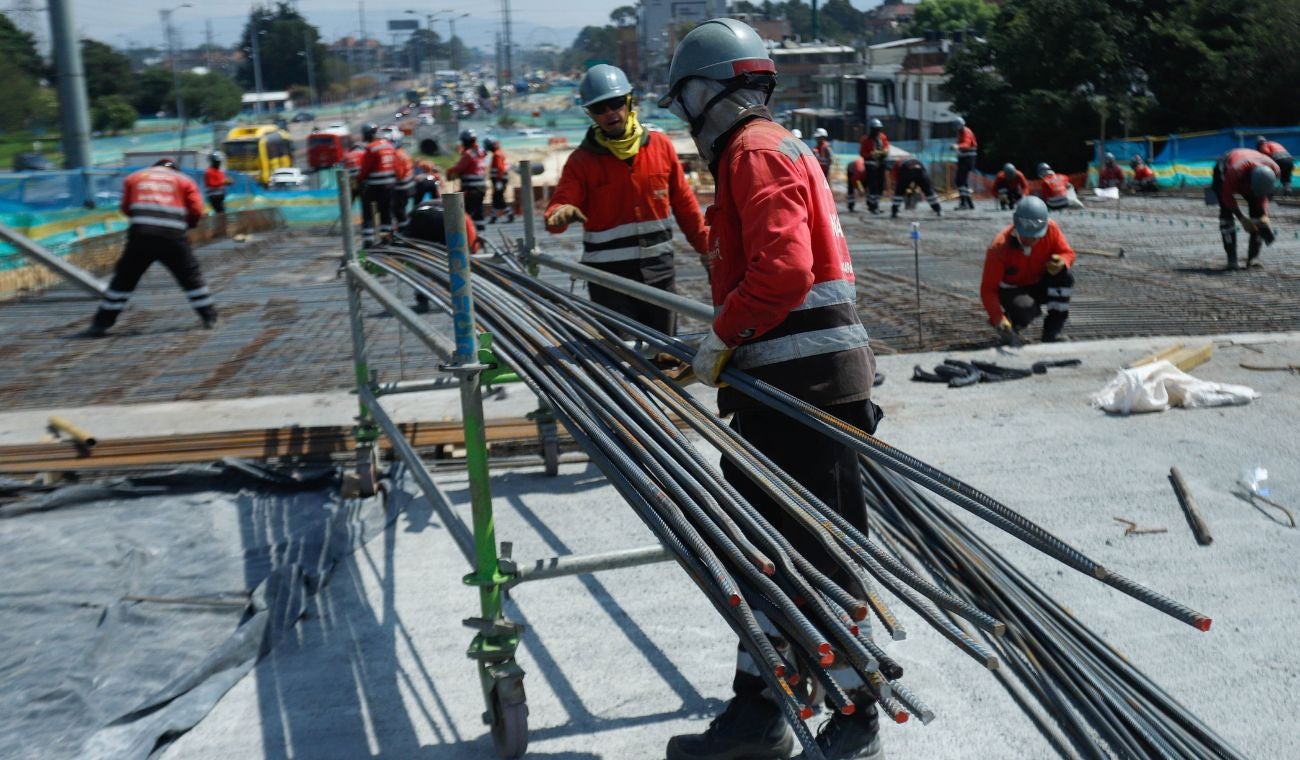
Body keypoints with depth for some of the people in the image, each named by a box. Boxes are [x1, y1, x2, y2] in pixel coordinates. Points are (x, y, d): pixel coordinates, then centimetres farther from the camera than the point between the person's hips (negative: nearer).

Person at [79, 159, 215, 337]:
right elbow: (196, 212, 7)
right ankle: (209, 317, 15)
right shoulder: (184, 181, 15)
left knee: (124, 279, 9)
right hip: (173, 237, -1)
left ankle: (102, 322, 9)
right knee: (191, 277, 13)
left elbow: (126, 208, 19)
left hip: (141, 236, 1)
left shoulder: (134, 178, 19)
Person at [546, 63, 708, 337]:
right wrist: (559, 214, -37)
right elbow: (559, 205, -13)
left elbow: (683, 203, 9)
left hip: (659, 270, 2)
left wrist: (705, 247, 12)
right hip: (608, 275, -2)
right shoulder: (582, 160, -3)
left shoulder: (660, 145, 2)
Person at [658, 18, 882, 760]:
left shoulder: (757, 150, -10)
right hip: (780, 386, 10)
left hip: (809, 386, -10)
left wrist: (722, 338, -12)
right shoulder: (759, 149, 21)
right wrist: (727, 346, 15)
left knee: (825, 556, -1)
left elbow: (782, 268, -23)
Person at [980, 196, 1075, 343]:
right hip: (1011, 291, -4)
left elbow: (1067, 253, -7)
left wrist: (1062, 262, -35)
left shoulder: (1051, 229, -19)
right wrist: (998, 318, -43)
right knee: (1026, 309, -37)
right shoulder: (1000, 247, -29)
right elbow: (988, 289, -28)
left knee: (1066, 274, -25)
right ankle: (1008, 327, 3)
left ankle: (1053, 329, -11)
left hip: (1039, 286, 4)